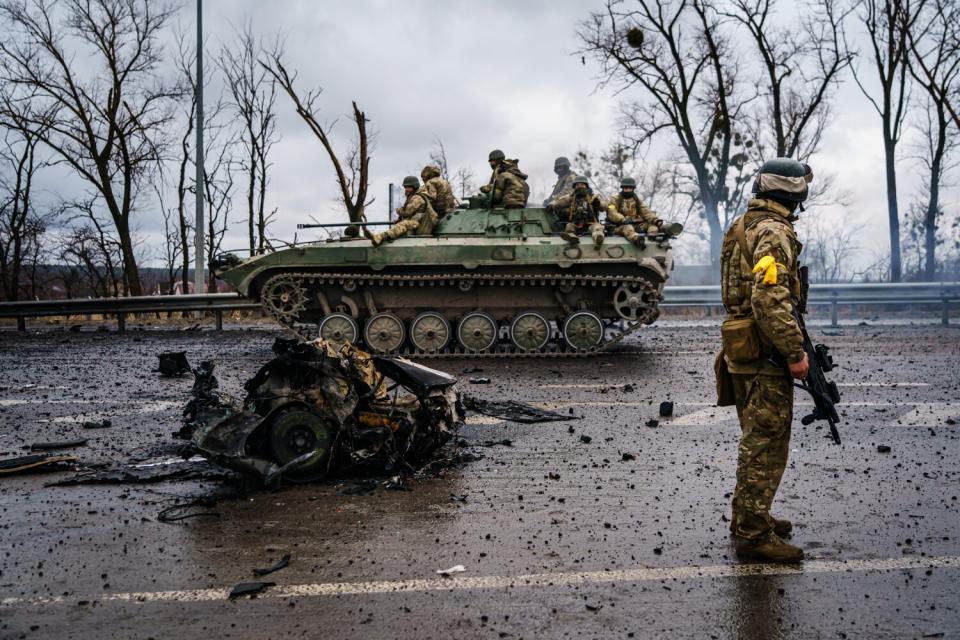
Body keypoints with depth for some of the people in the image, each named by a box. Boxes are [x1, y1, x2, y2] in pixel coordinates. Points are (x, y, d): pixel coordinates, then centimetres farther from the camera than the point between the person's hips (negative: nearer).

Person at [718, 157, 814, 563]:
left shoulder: (744, 227, 15)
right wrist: (795, 353, -21)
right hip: (765, 355, -10)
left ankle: (748, 518, 29)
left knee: (756, 441, 19)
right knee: (767, 445, -4)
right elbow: (770, 302, -26)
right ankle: (754, 534, 2)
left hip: (744, 351, 10)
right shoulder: (774, 232, -16)